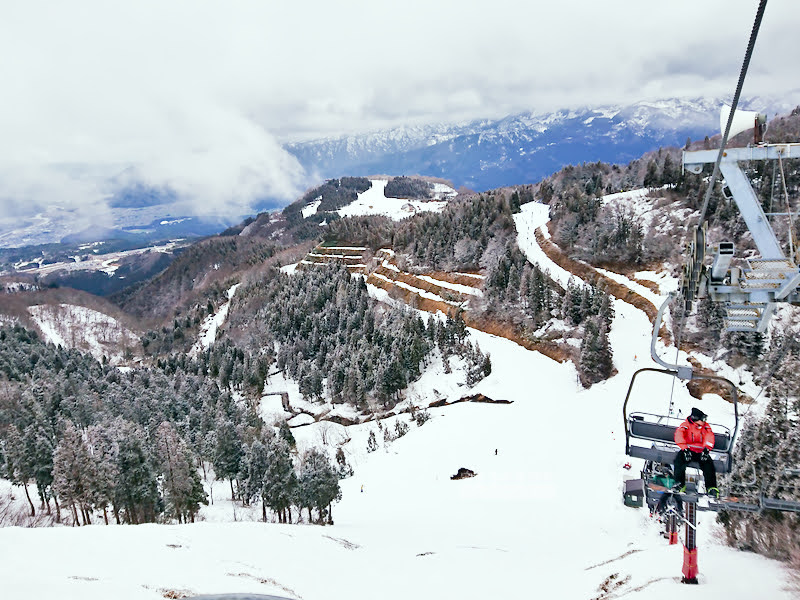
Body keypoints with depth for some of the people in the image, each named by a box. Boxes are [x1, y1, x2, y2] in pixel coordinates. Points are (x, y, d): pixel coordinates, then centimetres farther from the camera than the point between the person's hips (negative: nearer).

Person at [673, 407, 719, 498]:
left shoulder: (706, 426, 8)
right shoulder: (686, 425, -2)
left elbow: (709, 437, -7)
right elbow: (679, 436, -17)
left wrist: (706, 449, -26)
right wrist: (685, 449, -32)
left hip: (701, 452, 2)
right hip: (688, 450, -2)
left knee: (708, 463, -25)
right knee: (679, 459, -29)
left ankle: (711, 488, -21)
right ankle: (679, 484, -26)